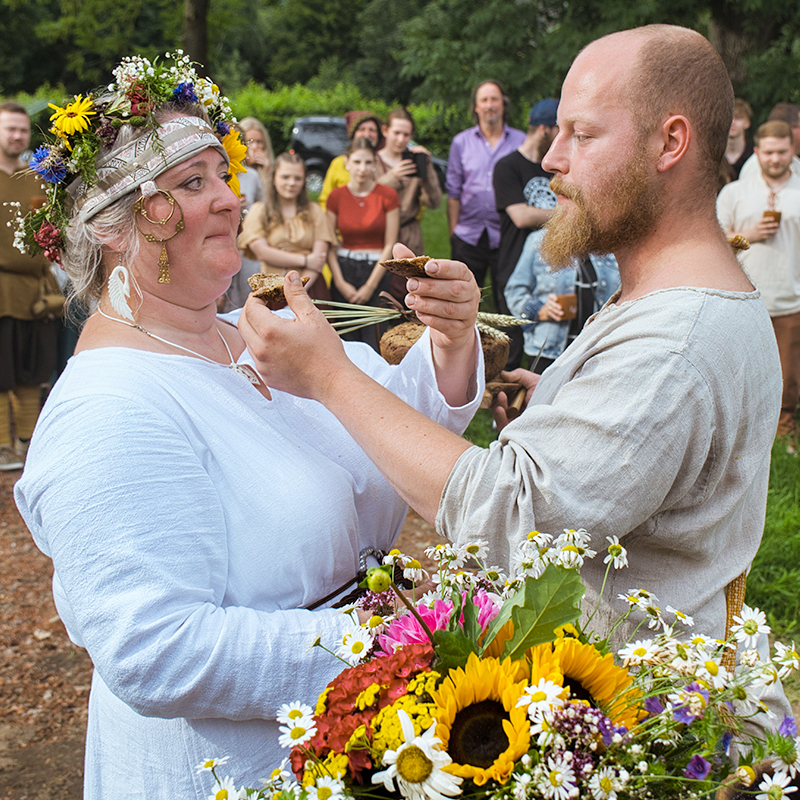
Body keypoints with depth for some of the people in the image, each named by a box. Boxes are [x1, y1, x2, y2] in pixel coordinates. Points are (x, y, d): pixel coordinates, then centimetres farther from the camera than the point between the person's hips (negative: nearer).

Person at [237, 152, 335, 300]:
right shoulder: (259, 211, 9)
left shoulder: (314, 212, 13)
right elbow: (262, 252, -2)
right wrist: (305, 260, -3)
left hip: (309, 287, 1)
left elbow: (319, 255, 4)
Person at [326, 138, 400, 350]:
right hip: (344, 269, 2)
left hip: (376, 270, -2)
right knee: (347, 340, 1)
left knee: (373, 340, -5)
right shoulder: (336, 196, 4)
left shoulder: (387, 196, -1)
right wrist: (340, 283, -5)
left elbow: (389, 245, -3)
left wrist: (370, 286, -6)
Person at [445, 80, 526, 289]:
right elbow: (453, 192, 9)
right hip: (469, 236, 1)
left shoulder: (521, 141, 6)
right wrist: (453, 232, 2)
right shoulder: (461, 142, 9)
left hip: (506, 238, -1)